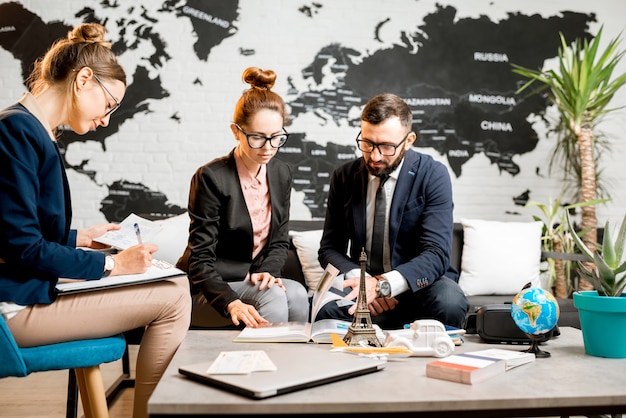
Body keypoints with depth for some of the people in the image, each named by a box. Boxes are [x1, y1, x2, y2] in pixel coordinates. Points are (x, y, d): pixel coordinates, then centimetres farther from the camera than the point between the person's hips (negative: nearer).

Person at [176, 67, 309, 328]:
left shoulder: (282, 174, 5)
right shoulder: (210, 178, -14)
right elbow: (200, 259, -17)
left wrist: (267, 271, -11)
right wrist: (231, 303, -33)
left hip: (256, 280, 5)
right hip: (211, 288, -5)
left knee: (296, 293, -25)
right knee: (273, 297, -30)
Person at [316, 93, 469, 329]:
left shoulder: (434, 176, -8)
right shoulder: (344, 177, 2)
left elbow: (436, 255, -17)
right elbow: (329, 248, 5)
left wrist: (383, 284, -34)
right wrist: (361, 279, -17)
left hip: (419, 285, -1)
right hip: (363, 283, 1)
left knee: (449, 302, -35)